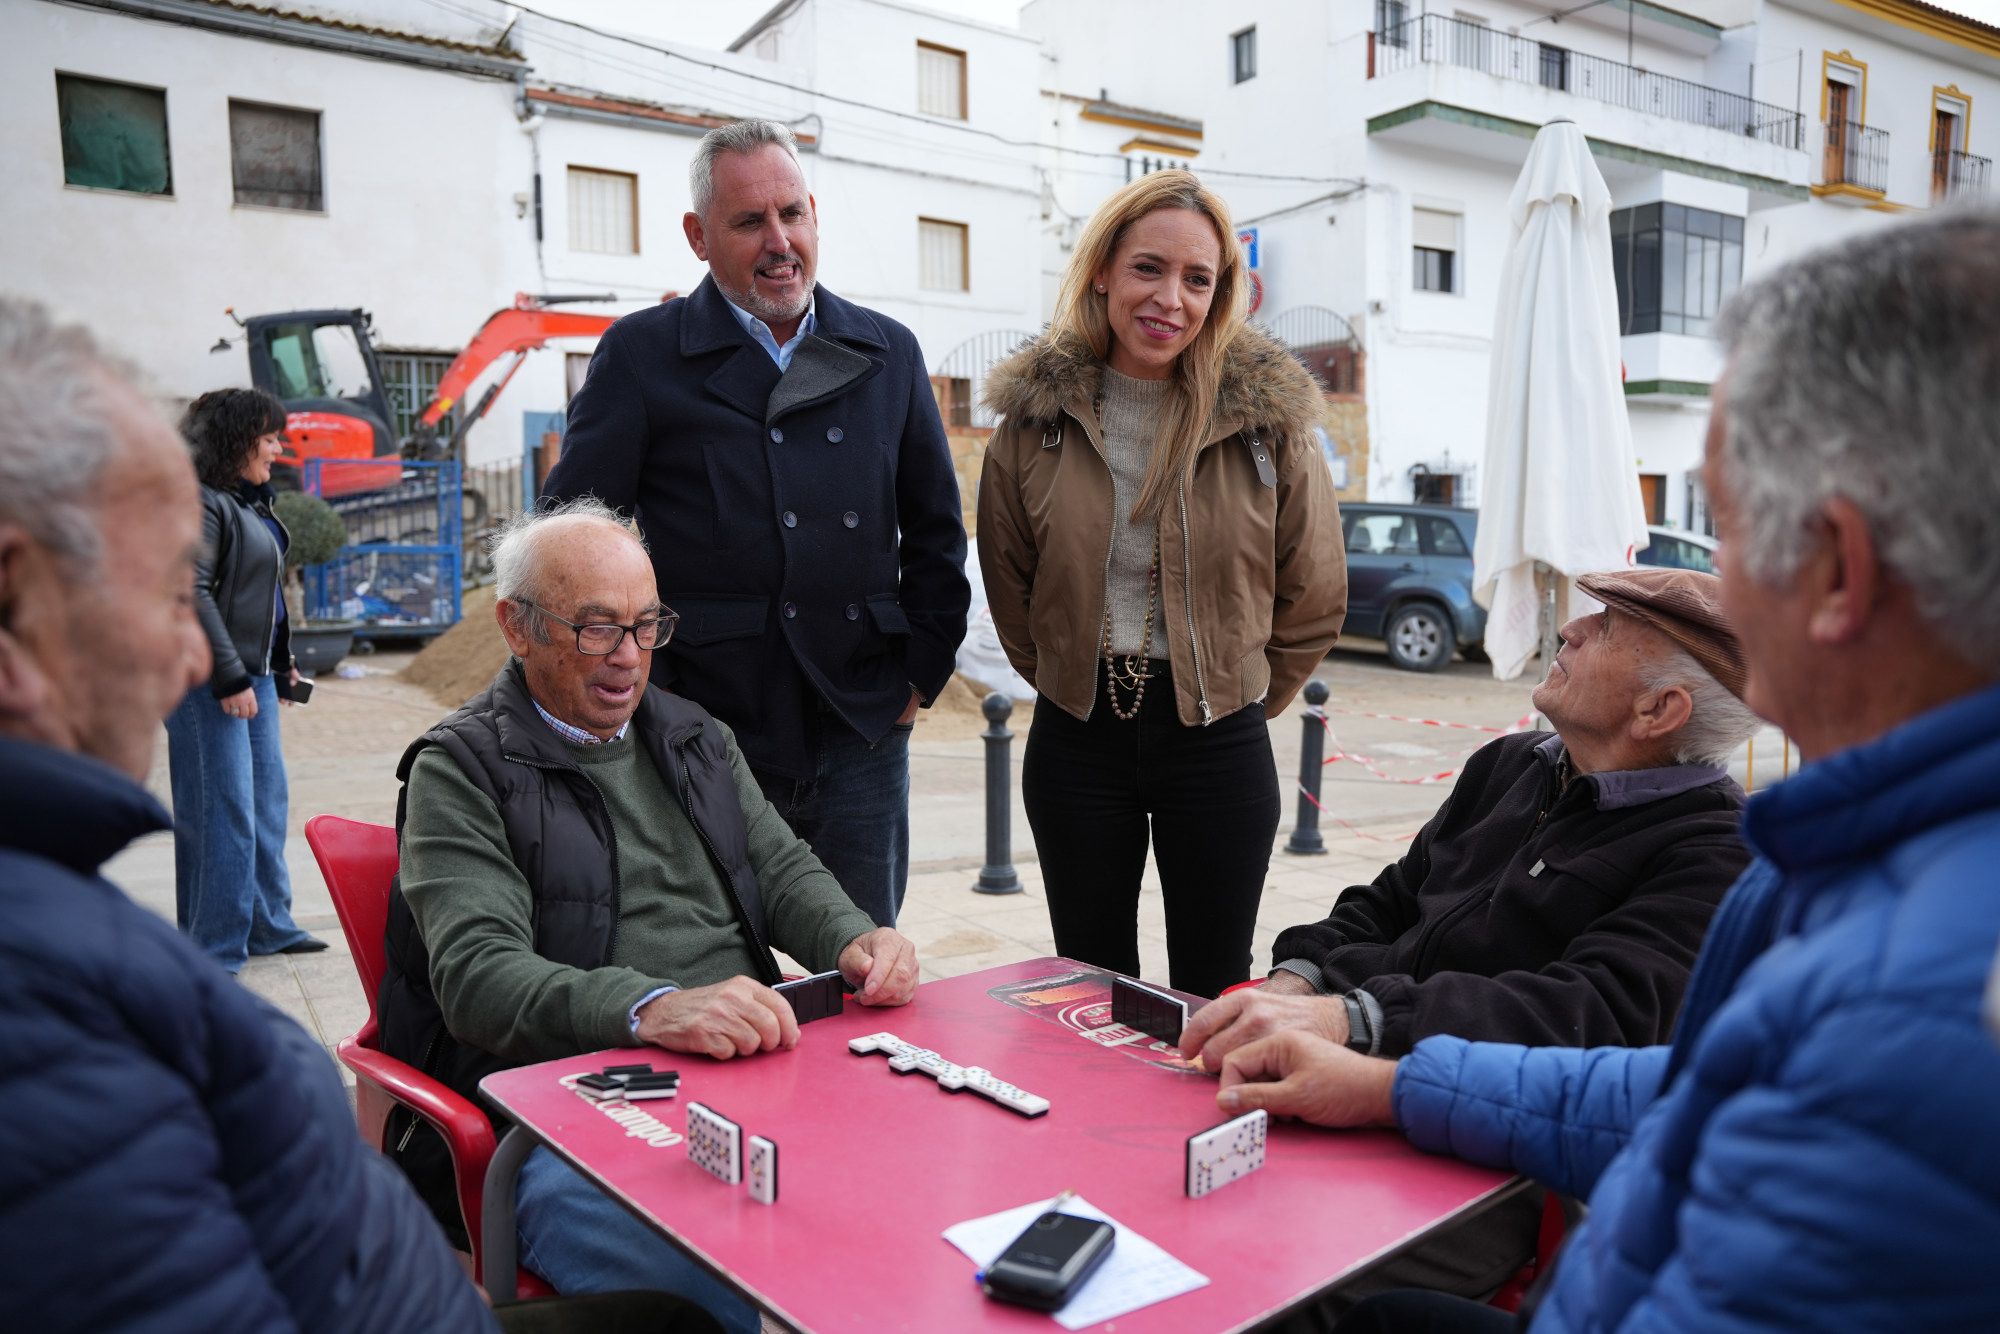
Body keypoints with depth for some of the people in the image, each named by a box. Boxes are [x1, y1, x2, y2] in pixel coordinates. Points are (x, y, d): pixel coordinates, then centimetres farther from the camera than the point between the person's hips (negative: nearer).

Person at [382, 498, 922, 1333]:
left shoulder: (695, 737, 21)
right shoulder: (460, 771, 1)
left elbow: (780, 866, 19)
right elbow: (476, 973, -11)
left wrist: (854, 941, -5)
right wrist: (652, 1009, -29)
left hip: (750, 1070, 6)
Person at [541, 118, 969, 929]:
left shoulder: (888, 354, 11)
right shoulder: (640, 356, 0)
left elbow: (936, 529, 15)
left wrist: (921, 671, 7)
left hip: (860, 739, 3)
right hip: (701, 735, -3)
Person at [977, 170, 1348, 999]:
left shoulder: (1267, 417, -5)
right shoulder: (1036, 412, -1)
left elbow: (1314, 597, 4)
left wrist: (1238, 698, 8)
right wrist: (1082, 682, 11)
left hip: (1219, 743, -1)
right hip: (1077, 741, 2)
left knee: (1212, 995, 9)